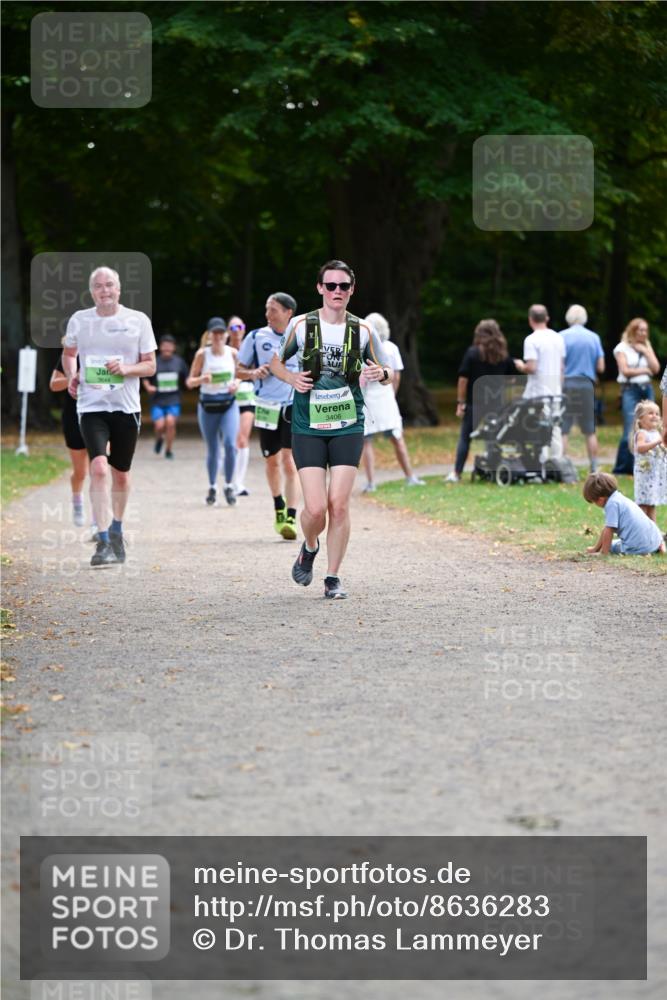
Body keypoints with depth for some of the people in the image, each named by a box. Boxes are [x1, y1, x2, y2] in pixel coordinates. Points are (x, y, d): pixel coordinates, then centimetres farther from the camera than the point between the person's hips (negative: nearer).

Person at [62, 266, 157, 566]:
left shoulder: (138, 320, 0)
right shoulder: (79, 320, 4)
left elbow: (150, 365, 3)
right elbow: (68, 353, 22)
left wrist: (126, 369, -16)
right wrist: (71, 376, 2)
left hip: (126, 406, 1)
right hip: (91, 406, -1)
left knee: (120, 474, 12)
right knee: (99, 468, -18)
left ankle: (116, 530, 36)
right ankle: (104, 542, -19)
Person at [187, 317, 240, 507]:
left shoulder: (232, 353, -1)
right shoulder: (202, 354, -5)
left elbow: (239, 375, 13)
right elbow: (189, 382, -2)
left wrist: (236, 383, -9)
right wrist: (202, 379, -23)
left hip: (228, 404, 0)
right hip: (207, 405, 0)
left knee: (230, 445, -16)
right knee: (212, 450, 7)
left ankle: (229, 486, 0)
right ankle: (212, 488, 26)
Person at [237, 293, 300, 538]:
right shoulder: (257, 337, 3)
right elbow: (240, 370, 10)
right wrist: (254, 373, -10)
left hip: (294, 405, -2)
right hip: (267, 406, 2)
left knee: (290, 461, -12)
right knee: (272, 461, 12)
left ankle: (290, 518, -15)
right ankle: (279, 509, 34)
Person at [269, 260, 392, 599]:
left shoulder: (363, 330, 1)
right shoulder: (301, 325, -1)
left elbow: (389, 376, 10)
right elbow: (275, 361, 14)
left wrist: (382, 374, -14)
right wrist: (292, 379, -6)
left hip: (347, 427, 1)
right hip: (308, 428, -1)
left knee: (339, 505, -7)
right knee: (316, 508, -9)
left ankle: (333, 578, 7)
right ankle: (309, 548, 25)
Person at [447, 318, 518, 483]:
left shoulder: (472, 353, -4)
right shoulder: (504, 355, 5)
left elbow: (463, 379, -7)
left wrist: (460, 402, -4)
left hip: (474, 403, -3)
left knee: (465, 438, 4)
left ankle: (457, 473, 1)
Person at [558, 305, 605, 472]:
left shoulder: (562, 336, -3)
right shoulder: (594, 337, 5)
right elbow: (601, 367, 6)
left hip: (566, 383, -3)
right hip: (587, 385, 3)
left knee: (562, 430, -2)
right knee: (590, 431, 10)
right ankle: (594, 468, 12)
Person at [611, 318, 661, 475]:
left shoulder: (647, 347, 17)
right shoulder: (622, 348, 2)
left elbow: (656, 369, 8)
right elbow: (625, 370, -8)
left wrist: (646, 352, -1)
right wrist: (644, 370, 0)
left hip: (647, 390, 5)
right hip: (630, 390, -5)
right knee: (630, 431, -11)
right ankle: (621, 469, -5)